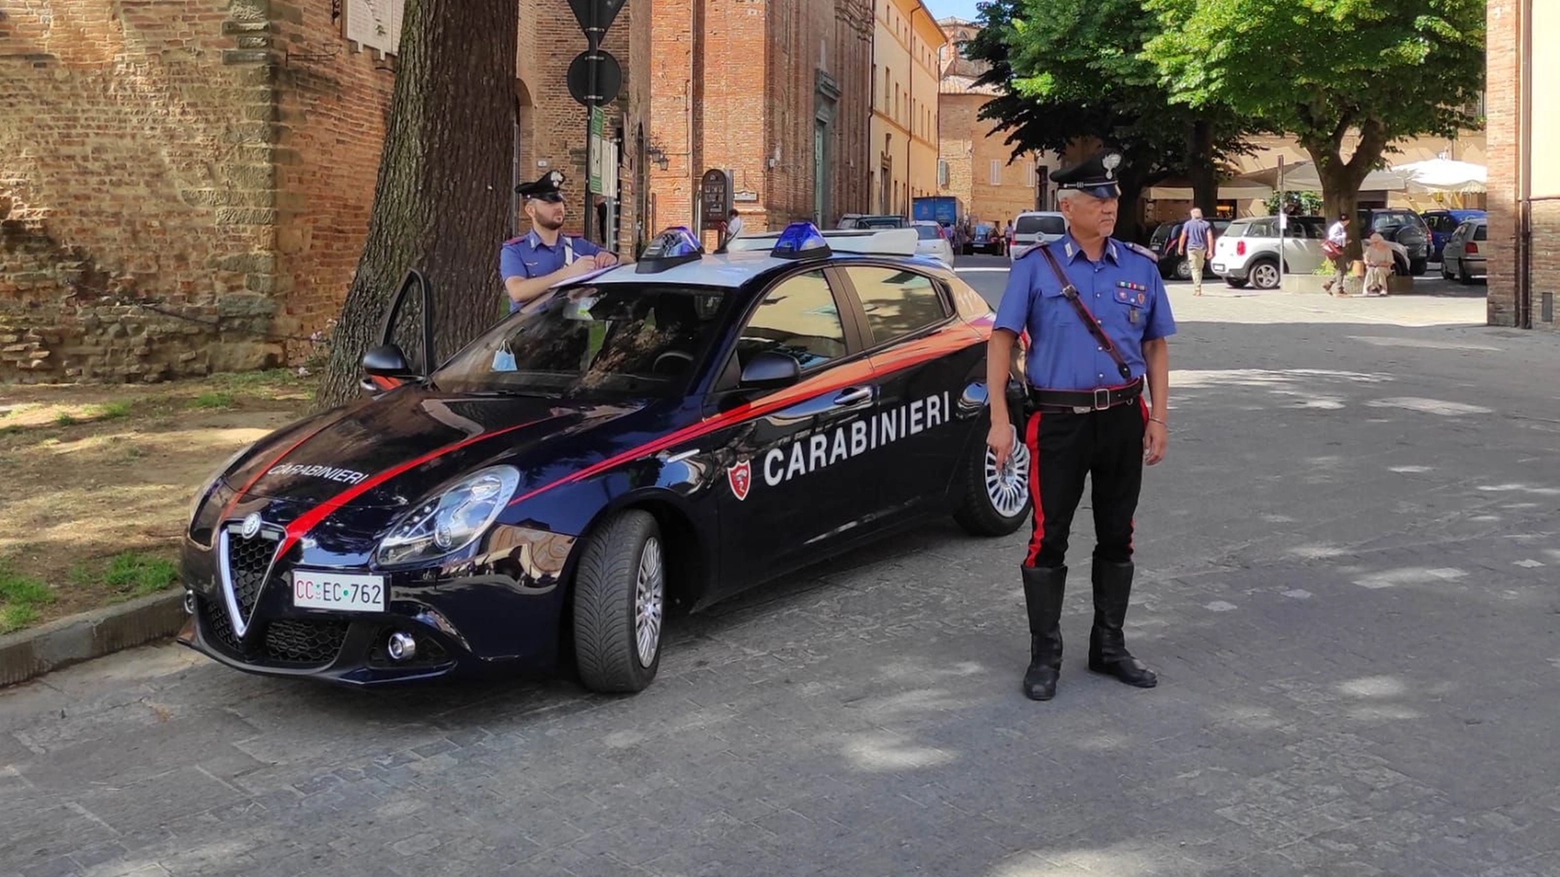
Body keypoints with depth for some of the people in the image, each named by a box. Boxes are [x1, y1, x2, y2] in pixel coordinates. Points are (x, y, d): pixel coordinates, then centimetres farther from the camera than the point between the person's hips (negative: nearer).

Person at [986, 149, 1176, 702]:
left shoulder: (1141, 267, 6)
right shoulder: (1036, 266, -3)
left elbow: (1156, 346, 11)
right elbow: (1001, 342, -4)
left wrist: (1159, 418, 4)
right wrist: (1000, 421, -11)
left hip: (1123, 416, 3)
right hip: (1059, 420, -3)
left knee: (1117, 536, 12)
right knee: (1049, 537, 0)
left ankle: (1109, 647, 27)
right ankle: (1044, 656, 12)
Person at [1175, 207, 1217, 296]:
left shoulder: (1188, 224, 1)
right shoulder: (1206, 224, 8)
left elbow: (1183, 237, -5)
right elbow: (1210, 237, -2)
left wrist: (1180, 248, 6)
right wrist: (1210, 250, -4)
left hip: (1192, 248, -3)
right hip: (1202, 249, 3)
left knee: (1195, 269, -6)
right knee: (1199, 269, 18)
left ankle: (1197, 289, -17)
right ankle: (1197, 288, 24)